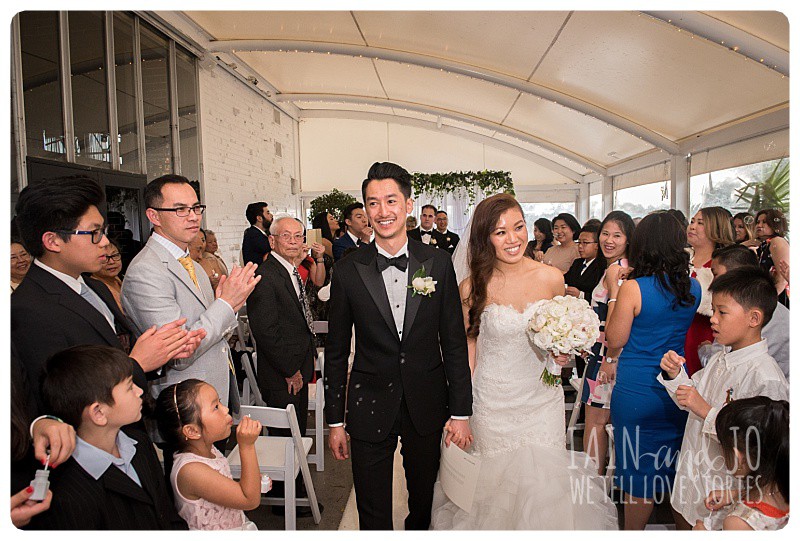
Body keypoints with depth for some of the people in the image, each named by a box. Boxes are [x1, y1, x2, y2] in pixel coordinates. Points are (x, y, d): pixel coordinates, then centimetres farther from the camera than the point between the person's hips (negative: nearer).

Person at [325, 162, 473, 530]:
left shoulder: (438, 262, -5)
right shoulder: (348, 270, -7)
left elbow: (454, 342, -2)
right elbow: (336, 351, -1)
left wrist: (461, 412, -2)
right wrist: (335, 420, 1)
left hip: (428, 404, 1)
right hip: (370, 406, -1)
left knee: (425, 506, 22)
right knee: (373, 516, 14)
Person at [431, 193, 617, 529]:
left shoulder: (551, 278, -7)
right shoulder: (473, 287, -11)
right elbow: (469, 342, 0)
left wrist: (563, 352, -12)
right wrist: (461, 406, -1)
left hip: (542, 397, 1)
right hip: (492, 400, -1)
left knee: (543, 480, 10)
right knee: (497, 480, 13)